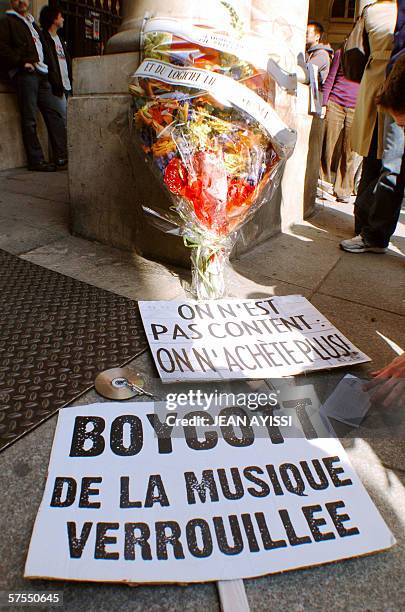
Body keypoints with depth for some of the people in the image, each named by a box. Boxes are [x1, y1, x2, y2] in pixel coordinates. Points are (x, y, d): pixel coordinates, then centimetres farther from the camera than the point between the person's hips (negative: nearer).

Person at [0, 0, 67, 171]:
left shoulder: (32, 22, 30)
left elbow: (42, 47, 35)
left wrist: (45, 64, 18)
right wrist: (22, 62, -14)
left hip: (41, 74, 7)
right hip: (24, 74, -7)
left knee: (54, 112, -4)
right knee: (29, 119, -9)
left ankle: (62, 156, -7)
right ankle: (36, 160, -10)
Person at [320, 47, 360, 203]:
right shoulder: (340, 53, 11)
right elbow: (330, 79, 10)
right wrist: (324, 103, 1)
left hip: (355, 109, 1)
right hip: (335, 105, -1)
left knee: (349, 152, -2)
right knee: (327, 148, -3)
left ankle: (343, 190, 6)